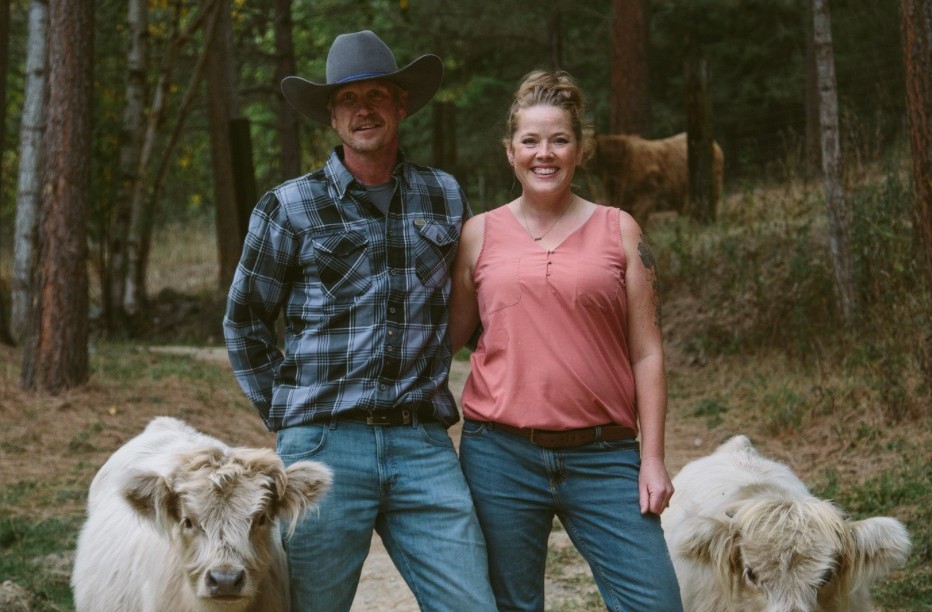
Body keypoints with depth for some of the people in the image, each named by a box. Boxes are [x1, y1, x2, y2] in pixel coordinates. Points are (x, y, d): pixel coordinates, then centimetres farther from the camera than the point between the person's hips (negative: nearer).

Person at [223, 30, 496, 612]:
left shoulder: (446, 197, 10)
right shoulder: (290, 207, 2)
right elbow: (245, 322, 11)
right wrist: (286, 411, 7)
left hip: (424, 445, 2)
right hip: (324, 446, -2)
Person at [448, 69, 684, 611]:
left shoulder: (619, 231, 6)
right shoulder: (480, 234, 8)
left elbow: (647, 353, 4)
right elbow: (449, 336, 12)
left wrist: (652, 459, -2)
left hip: (603, 456, 0)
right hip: (501, 454, 1)